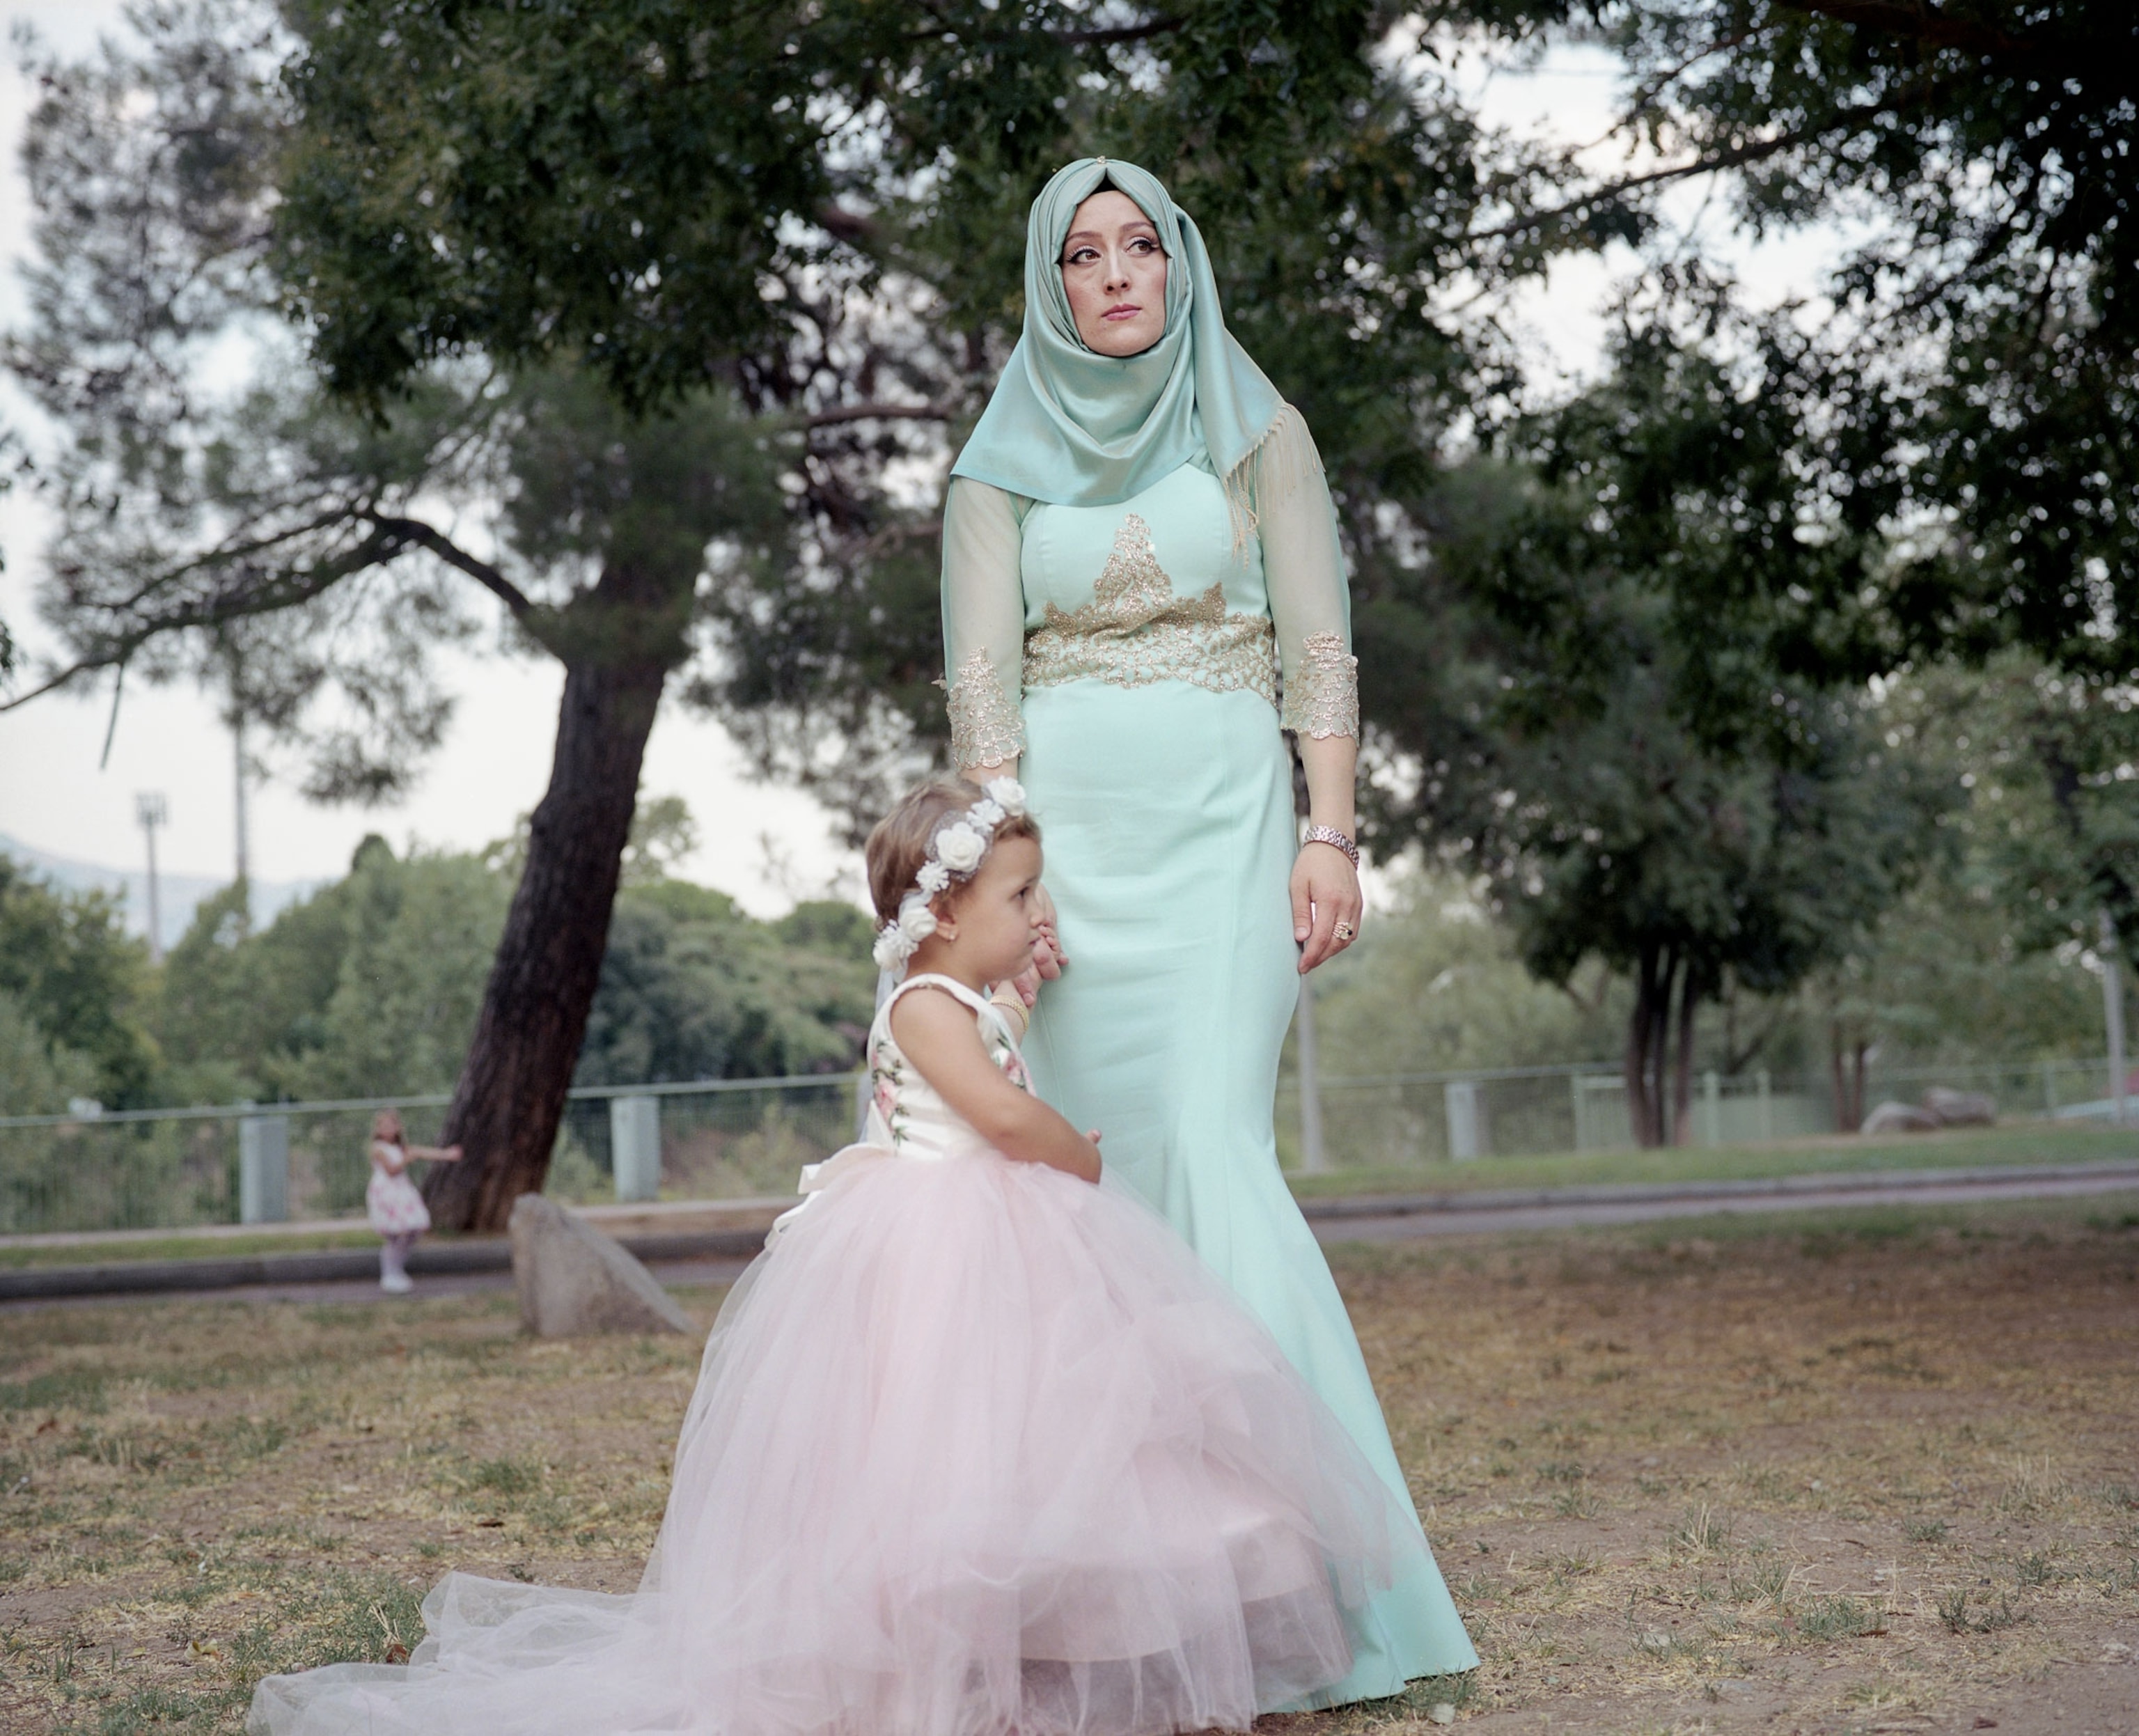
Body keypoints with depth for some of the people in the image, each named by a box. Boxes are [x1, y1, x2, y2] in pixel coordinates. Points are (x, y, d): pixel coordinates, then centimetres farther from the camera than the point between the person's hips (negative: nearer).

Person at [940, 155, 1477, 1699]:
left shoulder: (1256, 428, 8)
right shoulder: (1006, 460, 11)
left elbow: (1319, 648, 2)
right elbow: (981, 675, 4)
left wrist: (1330, 837, -9)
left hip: (1219, 828, -2)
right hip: (1063, 826, 2)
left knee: (1212, 1155, -15)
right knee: (1086, 1164, 0)